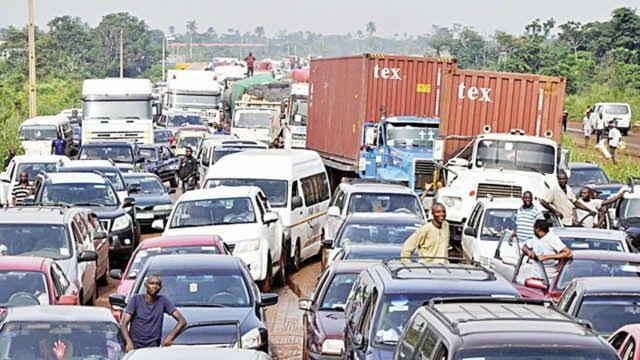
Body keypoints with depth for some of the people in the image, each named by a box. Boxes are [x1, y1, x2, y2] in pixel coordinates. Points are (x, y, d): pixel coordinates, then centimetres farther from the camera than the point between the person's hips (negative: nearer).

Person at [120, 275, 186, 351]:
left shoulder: (163, 301, 3)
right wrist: (129, 342, -22)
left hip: (154, 348, 0)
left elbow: (182, 321, 0)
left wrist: (170, 337, -16)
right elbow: (123, 324, -5)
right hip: (135, 347, 0)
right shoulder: (136, 299, 1)